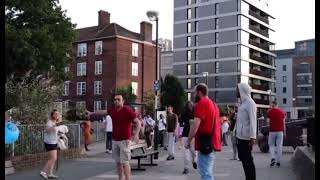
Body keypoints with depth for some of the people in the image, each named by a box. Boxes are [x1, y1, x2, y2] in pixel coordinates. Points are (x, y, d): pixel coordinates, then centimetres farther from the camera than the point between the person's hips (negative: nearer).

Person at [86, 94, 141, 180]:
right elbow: (103, 111, 28)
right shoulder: (112, 110, 7)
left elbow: (138, 122, -14)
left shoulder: (128, 110, -12)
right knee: (118, 162, 10)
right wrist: (92, 113, 41)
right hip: (115, 140, 6)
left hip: (124, 140, -6)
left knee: (125, 162, -10)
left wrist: (136, 134, -29)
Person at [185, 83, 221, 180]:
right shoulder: (213, 104, 19)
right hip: (212, 142, 10)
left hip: (205, 142, -10)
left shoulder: (201, 103, -10)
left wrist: (188, 141, -13)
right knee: (208, 171, 16)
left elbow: (196, 124, -19)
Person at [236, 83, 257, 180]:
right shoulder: (243, 102, 16)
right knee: (243, 158, 15)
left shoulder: (250, 103, -12)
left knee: (247, 159, -4)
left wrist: (253, 137, -25)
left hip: (246, 137, -9)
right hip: (240, 136, 9)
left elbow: (252, 120, -19)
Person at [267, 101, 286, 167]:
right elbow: (284, 123, 4)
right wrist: (284, 132, 10)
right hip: (280, 131, 2)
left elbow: (268, 121, -2)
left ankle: (273, 158, -8)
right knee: (279, 146, 7)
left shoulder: (270, 111, -4)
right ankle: (278, 161, 9)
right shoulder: (282, 111, 4)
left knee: (271, 145, 11)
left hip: (272, 131, -2)